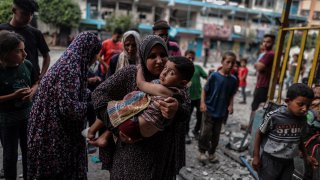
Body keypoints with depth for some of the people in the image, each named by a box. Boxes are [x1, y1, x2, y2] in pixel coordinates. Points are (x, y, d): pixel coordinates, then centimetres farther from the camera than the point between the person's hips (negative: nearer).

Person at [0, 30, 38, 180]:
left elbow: (36, 82, 8)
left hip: (28, 114, 4)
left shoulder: (27, 65, -7)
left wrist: (32, 91, -11)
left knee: (29, 151, 18)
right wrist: (13, 96, -25)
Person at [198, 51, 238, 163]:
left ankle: (212, 152, 30)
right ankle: (202, 151, 20)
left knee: (216, 135, 13)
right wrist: (203, 103, -17)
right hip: (209, 110, -3)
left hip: (221, 112, 4)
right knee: (205, 133, 0)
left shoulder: (233, 79, 1)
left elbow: (231, 95, 10)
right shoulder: (214, 76, -11)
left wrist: (230, 105, -4)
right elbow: (204, 90, -7)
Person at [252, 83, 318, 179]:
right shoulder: (274, 116, -23)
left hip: (288, 162, 5)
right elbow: (259, 134, -10)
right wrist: (256, 156, -8)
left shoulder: (302, 119, -6)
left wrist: (306, 155, 19)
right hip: (270, 160, -5)